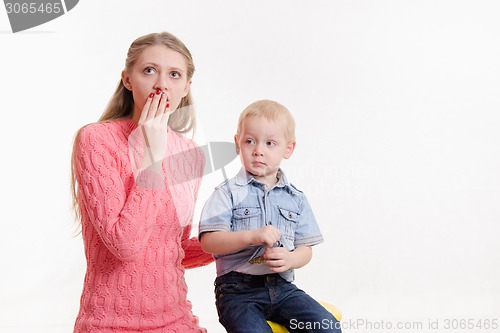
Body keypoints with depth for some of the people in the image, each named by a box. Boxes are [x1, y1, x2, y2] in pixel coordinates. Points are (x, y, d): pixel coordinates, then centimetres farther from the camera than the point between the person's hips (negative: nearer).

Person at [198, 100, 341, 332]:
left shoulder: (295, 198, 11)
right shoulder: (229, 193, 0)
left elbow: (305, 249, 10)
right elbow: (208, 242, -10)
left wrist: (290, 259, -13)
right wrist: (252, 236, -22)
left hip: (282, 286, 4)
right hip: (238, 289, -3)